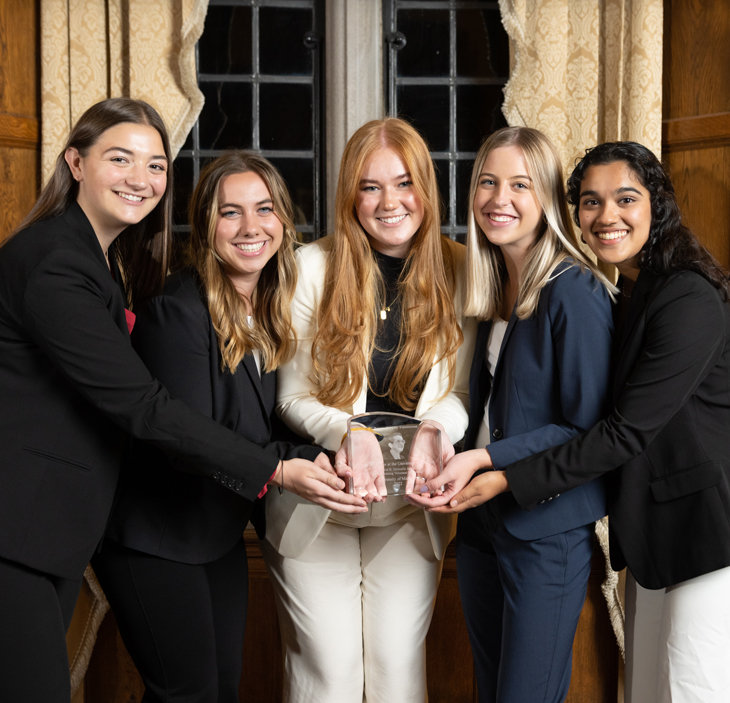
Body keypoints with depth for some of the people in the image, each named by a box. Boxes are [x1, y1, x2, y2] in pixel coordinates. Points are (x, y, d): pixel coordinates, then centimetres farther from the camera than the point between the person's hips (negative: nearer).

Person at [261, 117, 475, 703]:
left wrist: (438, 429, -23)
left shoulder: (458, 272, -2)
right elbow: (292, 396, -6)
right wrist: (344, 432, -27)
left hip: (413, 504, 1)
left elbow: (460, 389, 1)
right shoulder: (312, 267, -6)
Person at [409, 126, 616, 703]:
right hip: (481, 521, 8)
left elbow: (589, 428, -16)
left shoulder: (575, 294, -16)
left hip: (548, 531, -8)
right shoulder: (492, 292, 9)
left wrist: (485, 460, -22)